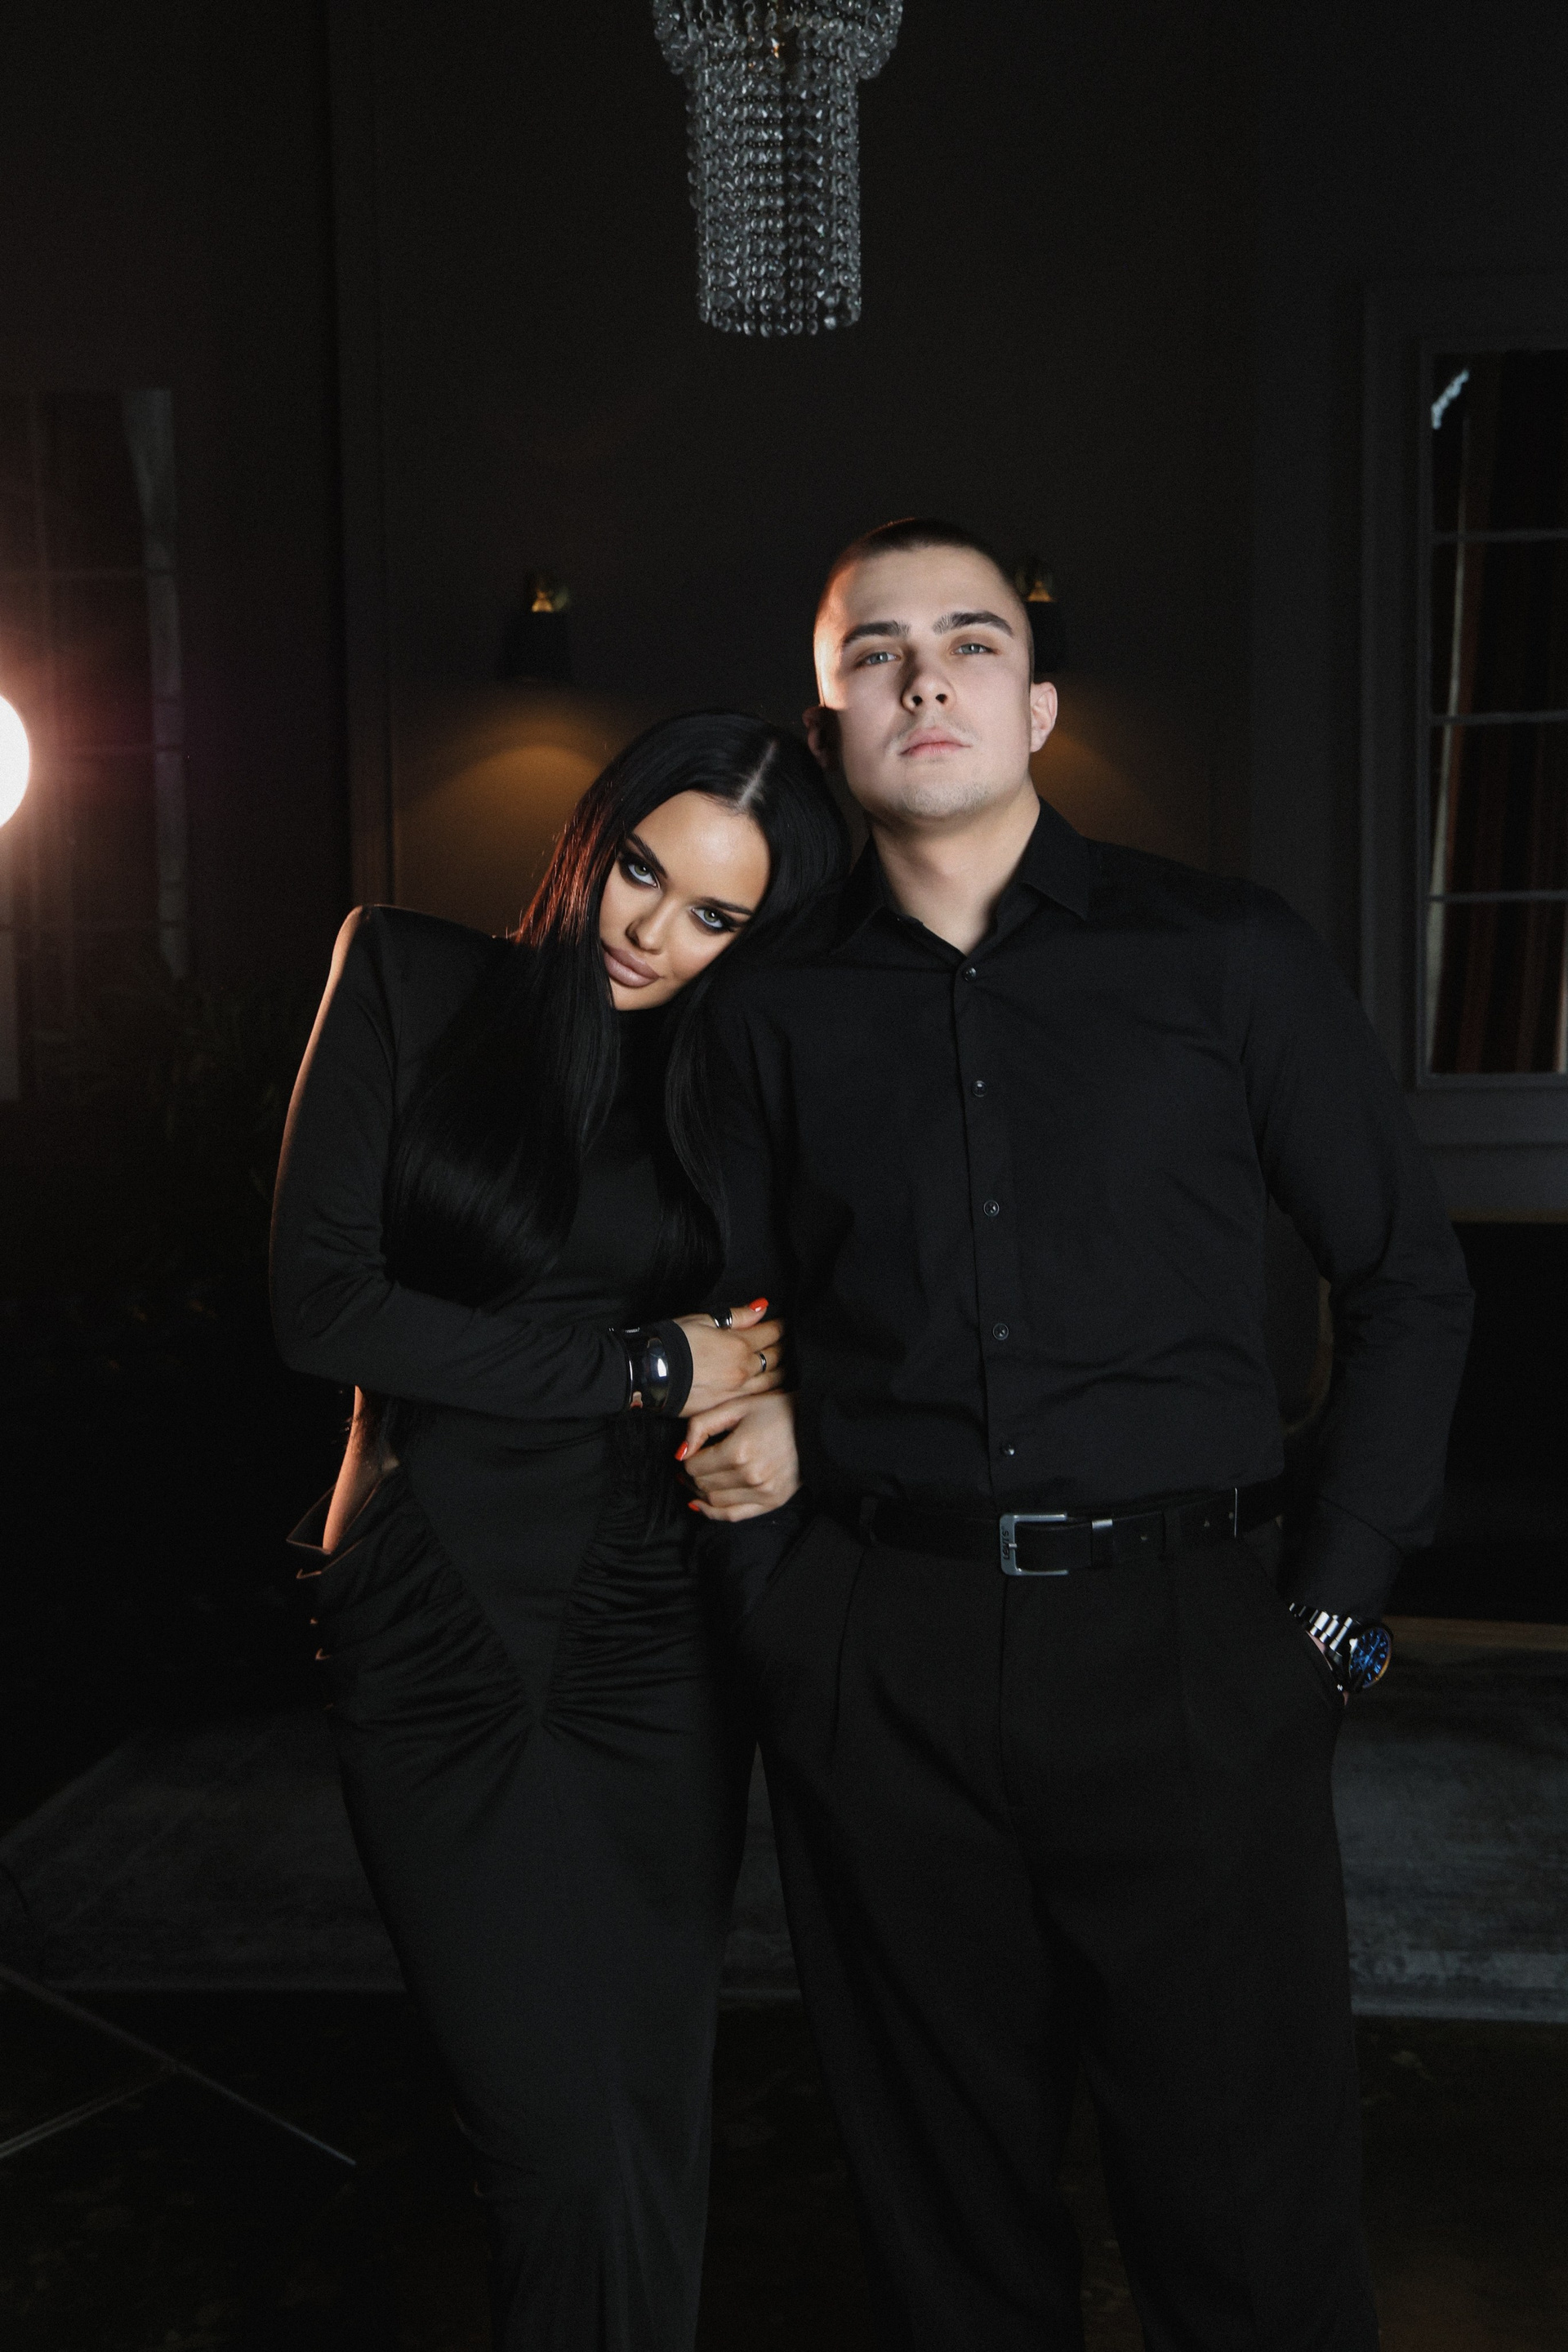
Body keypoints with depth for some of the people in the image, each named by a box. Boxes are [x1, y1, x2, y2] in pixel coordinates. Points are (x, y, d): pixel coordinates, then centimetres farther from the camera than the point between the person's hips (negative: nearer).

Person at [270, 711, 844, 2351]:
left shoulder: (736, 1080, 5)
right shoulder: (412, 982, 0)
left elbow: (771, 1338, 15)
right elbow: (321, 1305, -8)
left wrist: (774, 1414, -10)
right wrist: (647, 1367, -9)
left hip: (648, 1636, 2)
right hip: (434, 1625, -1)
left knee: (652, 2110, 8)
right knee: (555, 2130, 1)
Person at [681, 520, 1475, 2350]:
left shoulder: (1227, 956, 2)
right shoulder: (778, 1011, 7)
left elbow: (1410, 1282, 5)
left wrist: (1330, 1605, -1)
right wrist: (773, 1609, 2)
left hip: (1183, 1641, -1)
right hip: (874, 1661, 2)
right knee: (945, 2193, 14)